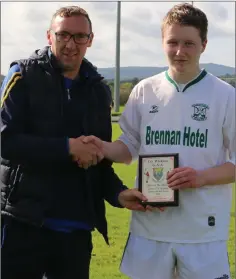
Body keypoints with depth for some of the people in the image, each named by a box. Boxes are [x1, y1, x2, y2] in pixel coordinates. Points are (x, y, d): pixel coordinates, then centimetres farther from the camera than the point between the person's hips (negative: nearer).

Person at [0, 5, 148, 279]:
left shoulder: (98, 90, 11)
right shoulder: (25, 75, -2)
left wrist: (117, 193, -4)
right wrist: (67, 147, -17)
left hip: (77, 229, 4)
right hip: (25, 224, -4)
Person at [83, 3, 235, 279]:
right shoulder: (144, 91, 3)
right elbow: (130, 148, 10)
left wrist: (202, 177, -18)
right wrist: (104, 148, -10)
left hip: (203, 229, -2)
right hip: (149, 224, 3)